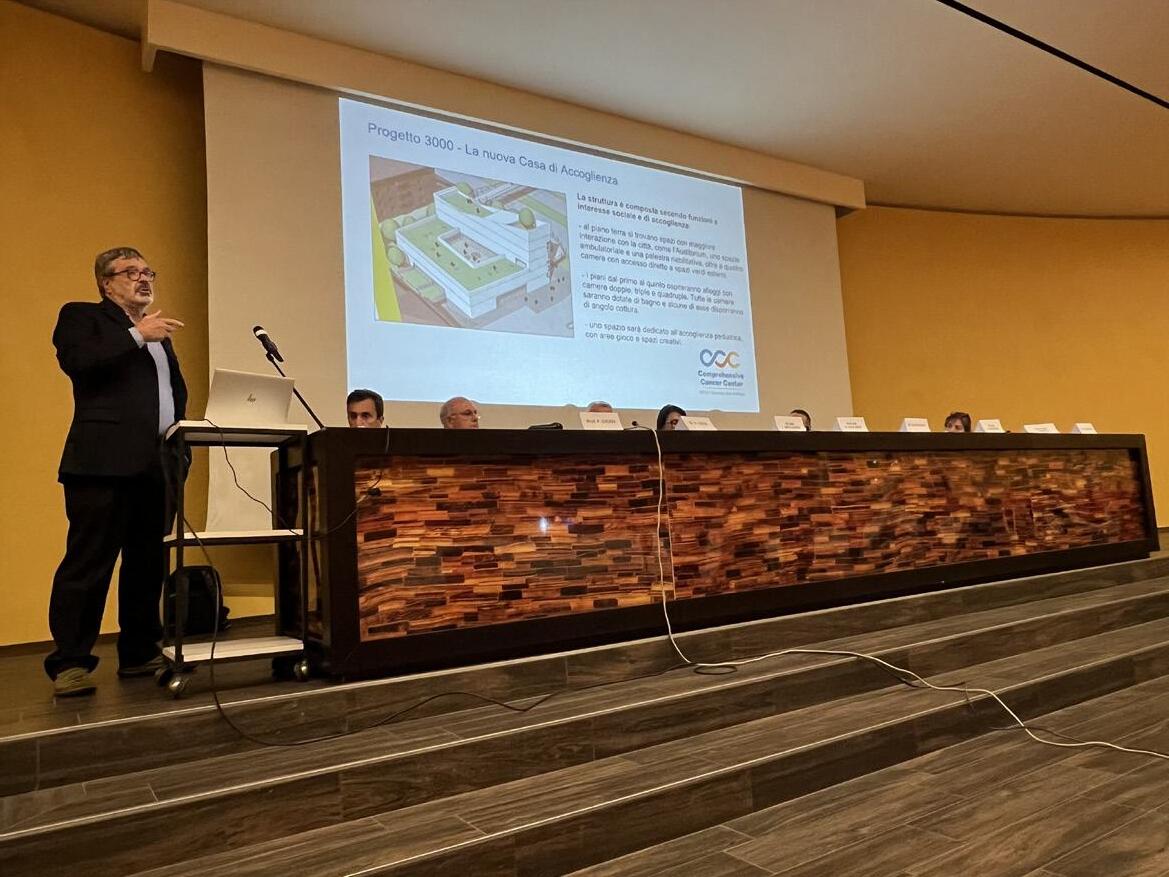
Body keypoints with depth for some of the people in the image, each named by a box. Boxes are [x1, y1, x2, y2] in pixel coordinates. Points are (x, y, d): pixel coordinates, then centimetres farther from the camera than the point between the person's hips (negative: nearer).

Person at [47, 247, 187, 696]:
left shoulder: (159, 332, 25)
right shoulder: (81, 316, 7)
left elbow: (176, 391, 24)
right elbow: (76, 361, -12)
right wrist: (137, 335, -12)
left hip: (158, 464, 7)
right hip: (105, 459, -6)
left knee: (149, 563, 9)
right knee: (88, 562, -6)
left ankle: (139, 654, 17)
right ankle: (69, 663, 0)